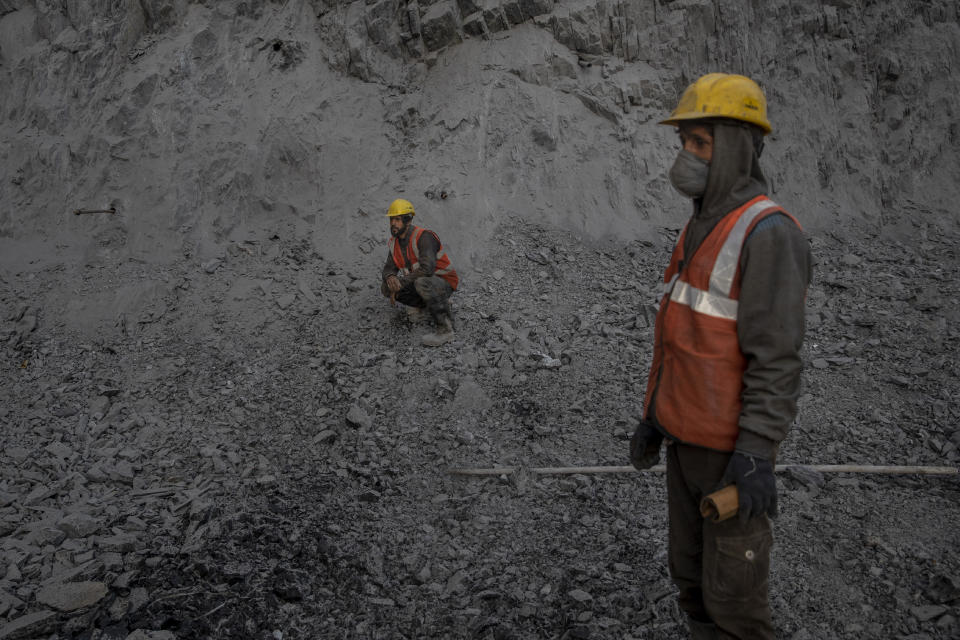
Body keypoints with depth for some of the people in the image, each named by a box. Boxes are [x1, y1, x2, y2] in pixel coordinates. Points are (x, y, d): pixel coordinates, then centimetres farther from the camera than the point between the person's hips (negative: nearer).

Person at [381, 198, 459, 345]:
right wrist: (390, 278, -24)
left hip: (444, 284, -8)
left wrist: (401, 282, -28)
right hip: (423, 283, 8)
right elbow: (389, 268, 2)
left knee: (422, 283, -40)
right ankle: (429, 303, 9)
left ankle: (445, 328, -29)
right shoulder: (395, 242, 0)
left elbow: (427, 269, -36)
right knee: (386, 288, -3)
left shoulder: (423, 237, -26)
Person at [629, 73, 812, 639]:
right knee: (692, 571, 19)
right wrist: (655, 414, 18)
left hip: (732, 444, -9)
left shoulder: (769, 233, -20)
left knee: (731, 589, 4)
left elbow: (777, 356, -24)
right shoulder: (704, 229, 10)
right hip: (689, 434, 9)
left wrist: (755, 455, -27)